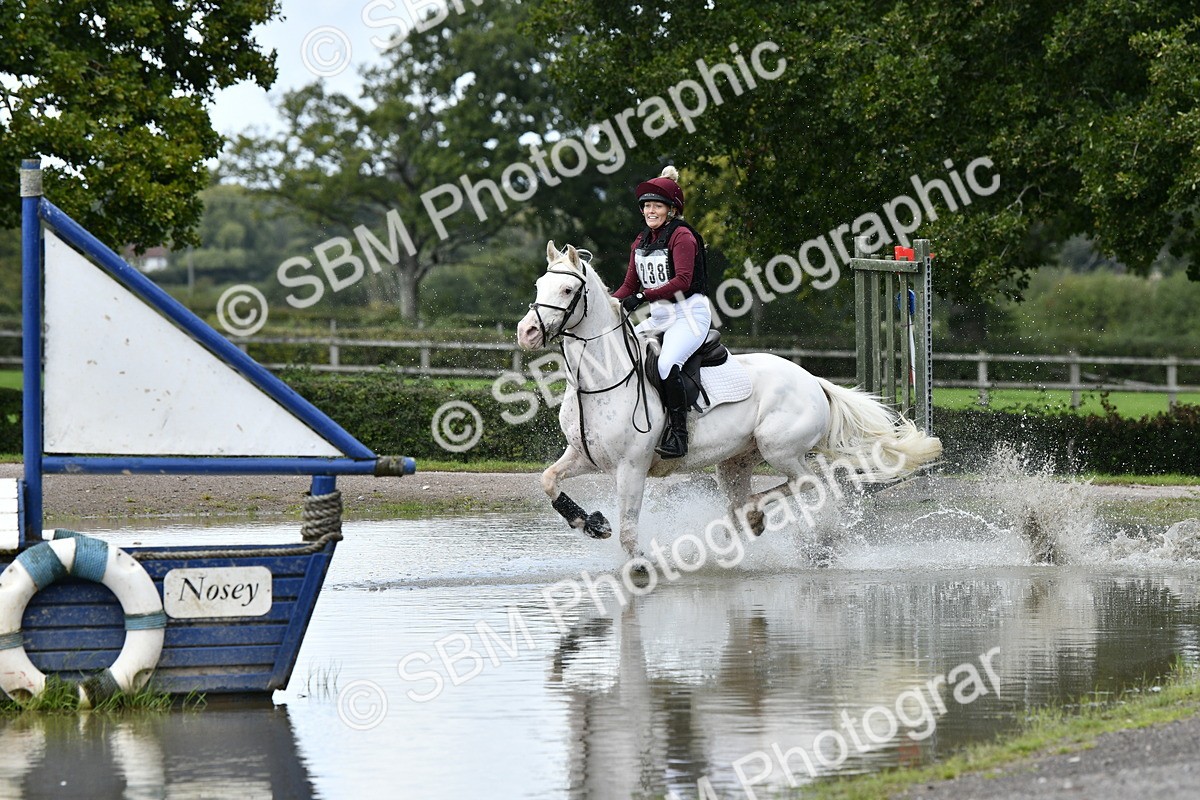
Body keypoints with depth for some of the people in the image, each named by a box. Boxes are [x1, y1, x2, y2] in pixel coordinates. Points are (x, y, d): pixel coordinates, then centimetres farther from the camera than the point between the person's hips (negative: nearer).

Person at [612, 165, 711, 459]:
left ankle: (678, 434, -28)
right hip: (659, 317, 9)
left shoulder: (682, 236, -10)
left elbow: (682, 280, -23)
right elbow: (630, 285, 15)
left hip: (689, 313, -9)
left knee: (666, 364, -32)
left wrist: (642, 297, -30)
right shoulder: (641, 242, 15)